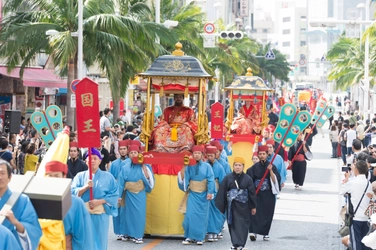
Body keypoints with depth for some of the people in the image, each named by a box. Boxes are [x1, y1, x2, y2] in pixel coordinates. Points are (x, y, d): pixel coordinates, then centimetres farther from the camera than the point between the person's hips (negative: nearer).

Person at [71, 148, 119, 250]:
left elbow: (114, 195, -3)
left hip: (100, 215, -1)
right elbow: (73, 193, -2)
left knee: (99, 241, 3)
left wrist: (99, 201, -14)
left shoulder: (108, 177, 4)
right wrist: (86, 187, -17)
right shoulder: (80, 176, 8)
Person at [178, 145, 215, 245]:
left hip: (203, 195, 0)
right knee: (190, 215, -9)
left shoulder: (207, 166, 0)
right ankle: (189, 237, -3)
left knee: (202, 216, 2)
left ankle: (200, 238, 8)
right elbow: (185, 179, -4)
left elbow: (210, 180, -3)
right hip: (192, 194, 0)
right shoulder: (189, 167, 3)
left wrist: (210, 192, -11)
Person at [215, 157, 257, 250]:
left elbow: (252, 193, 3)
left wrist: (253, 207, 4)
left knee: (243, 225, -1)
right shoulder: (227, 178, -1)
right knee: (233, 225, 2)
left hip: (243, 206, 0)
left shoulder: (248, 179, -1)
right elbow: (222, 192, -1)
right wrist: (219, 206, -4)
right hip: (232, 206, 0)